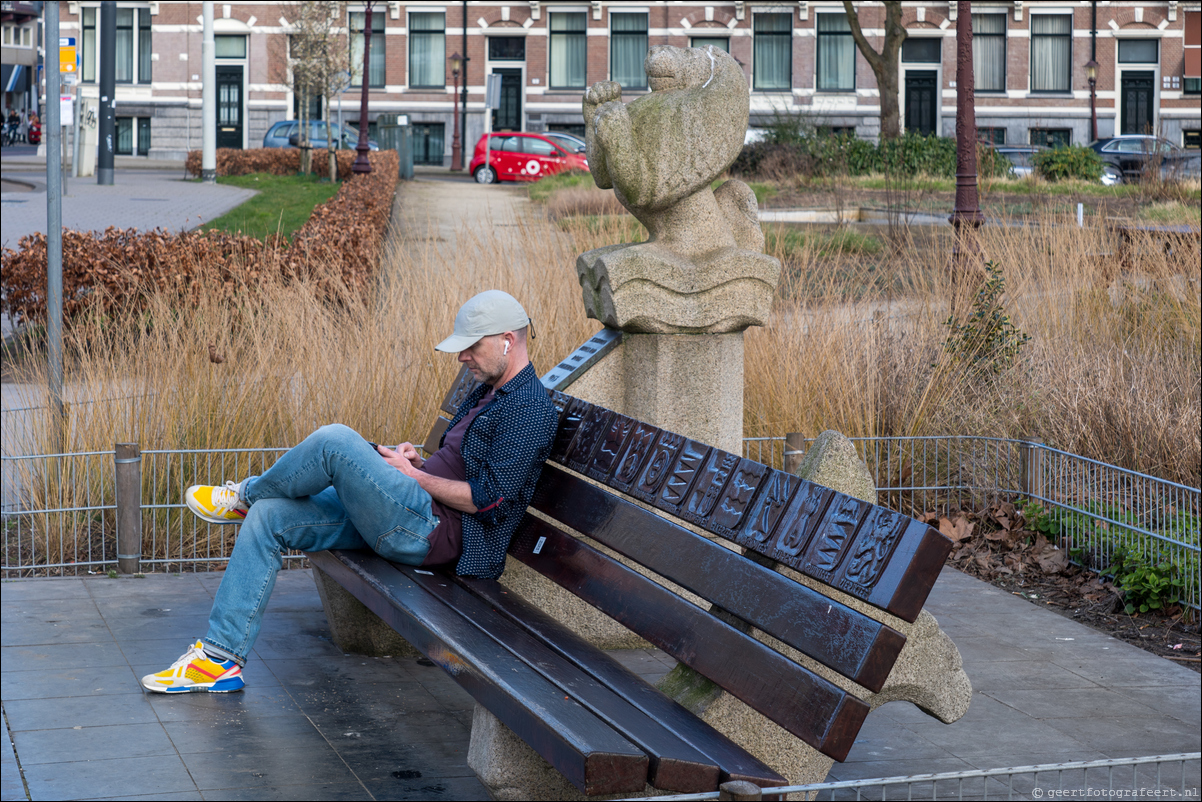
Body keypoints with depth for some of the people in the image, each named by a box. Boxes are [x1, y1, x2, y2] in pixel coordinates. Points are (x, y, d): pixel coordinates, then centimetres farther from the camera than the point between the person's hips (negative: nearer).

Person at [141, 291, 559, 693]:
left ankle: (245, 495, 6)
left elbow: (489, 499, -19)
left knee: (336, 441, -25)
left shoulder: (531, 409, -11)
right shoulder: (485, 392, 20)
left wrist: (416, 477, -9)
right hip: (407, 514, 11)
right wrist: (415, 460, 9)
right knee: (268, 517, 1)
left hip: (433, 528, -10)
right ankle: (220, 657, -2)